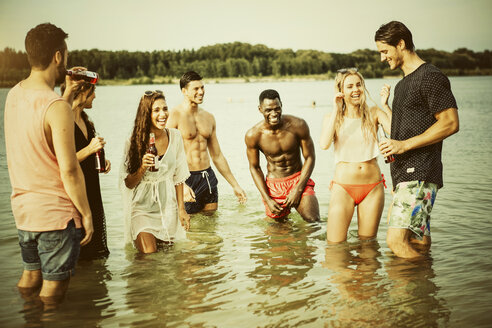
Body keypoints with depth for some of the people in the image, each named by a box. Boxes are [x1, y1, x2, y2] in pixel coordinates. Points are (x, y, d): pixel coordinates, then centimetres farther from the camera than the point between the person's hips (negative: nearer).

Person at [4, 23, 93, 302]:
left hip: (22, 209, 8)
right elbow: (69, 170, -22)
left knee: (29, 278, 23)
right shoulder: (57, 106, -21)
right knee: (52, 292, 6)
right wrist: (86, 213, -11)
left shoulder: (14, 94, 4)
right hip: (56, 214, -8)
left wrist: (68, 94, 17)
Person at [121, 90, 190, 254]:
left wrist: (181, 209, 4)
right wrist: (142, 168, -26)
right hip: (142, 207, -3)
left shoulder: (175, 136, -3)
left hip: (168, 205, 3)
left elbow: (178, 176, 5)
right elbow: (128, 184, -7)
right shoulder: (135, 142, -12)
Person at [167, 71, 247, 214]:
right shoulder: (175, 116, -10)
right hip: (185, 179, -6)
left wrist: (235, 185, 16)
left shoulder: (209, 117, 11)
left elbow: (217, 156, 17)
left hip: (208, 178, 6)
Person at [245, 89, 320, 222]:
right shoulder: (252, 135, -12)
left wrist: (298, 190, -12)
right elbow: (254, 167, 0)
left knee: (314, 221, -19)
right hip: (273, 185, 1)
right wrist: (267, 199, -8)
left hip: (299, 179, -1)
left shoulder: (298, 125, -14)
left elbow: (310, 158, -5)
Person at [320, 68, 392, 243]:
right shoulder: (332, 118, 4)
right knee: (335, 245, -7)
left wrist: (385, 105, -13)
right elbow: (324, 144, -16)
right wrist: (336, 111, -13)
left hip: (373, 187, 1)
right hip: (343, 187, -1)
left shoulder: (373, 114, 4)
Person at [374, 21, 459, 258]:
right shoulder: (402, 85, 23)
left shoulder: (431, 77, -7)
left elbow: (450, 123, -16)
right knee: (418, 244, 9)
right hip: (404, 174, 10)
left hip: (419, 175, -10)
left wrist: (404, 145, -18)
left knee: (396, 240, -18)